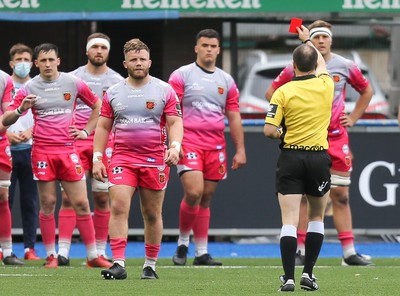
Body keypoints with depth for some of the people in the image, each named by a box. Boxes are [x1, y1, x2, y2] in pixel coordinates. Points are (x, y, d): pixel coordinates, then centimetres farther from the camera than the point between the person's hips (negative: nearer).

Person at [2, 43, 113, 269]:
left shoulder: (73, 83, 4)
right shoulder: (29, 88, 2)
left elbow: (97, 106, 18)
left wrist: (86, 131, 9)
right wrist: (21, 109, -19)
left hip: (68, 149, 1)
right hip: (42, 151, -1)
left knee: (81, 203, -2)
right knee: (48, 203, -1)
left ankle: (93, 256, 4)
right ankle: (51, 256, 8)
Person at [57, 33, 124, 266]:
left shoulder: (117, 81, 8)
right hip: (75, 142, 0)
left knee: (102, 199, 3)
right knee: (69, 197, -9)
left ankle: (100, 251, 10)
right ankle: (63, 251, -9)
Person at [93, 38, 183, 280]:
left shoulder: (165, 91, 3)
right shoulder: (113, 93, 9)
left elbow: (175, 123, 0)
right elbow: (103, 127, 12)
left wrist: (175, 146, -18)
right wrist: (97, 158, 4)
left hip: (155, 160, -1)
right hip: (122, 158, 1)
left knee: (152, 214, 5)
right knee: (118, 207, -14)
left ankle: (150, 265, 16)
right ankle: (119, 264, -17)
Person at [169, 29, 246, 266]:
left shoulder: (226, 81, 13)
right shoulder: (182, 75, 1)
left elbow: (234, 118, 15)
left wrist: (240, 150, 9)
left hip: (216, 146, 4)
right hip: (189, 143, -4)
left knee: (206, 198, 5)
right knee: (194, 192, -18)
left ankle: (202, 252, 9)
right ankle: (182, 244, 1)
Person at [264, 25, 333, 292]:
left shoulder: (283, 92, -8)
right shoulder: (325, 85, 0)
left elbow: (270, 130, -11)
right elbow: (322, 63, 25)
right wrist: (308, 40, 40)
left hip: (290, 158, -2)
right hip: (319, 158, 2)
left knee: (290, 222, -4)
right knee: (317, 217, 18)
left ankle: (289, 278, -13)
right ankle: (308, 273, 11)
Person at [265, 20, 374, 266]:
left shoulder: (345, 66, 3)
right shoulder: (296, 68, -1)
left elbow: (366, 91, 20)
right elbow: (271, 93, 11)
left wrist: (353, 118, 10)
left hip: (337, 138, 1)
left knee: (340, 196, 1)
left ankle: (349, 252, 2)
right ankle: (301, 251, 2)